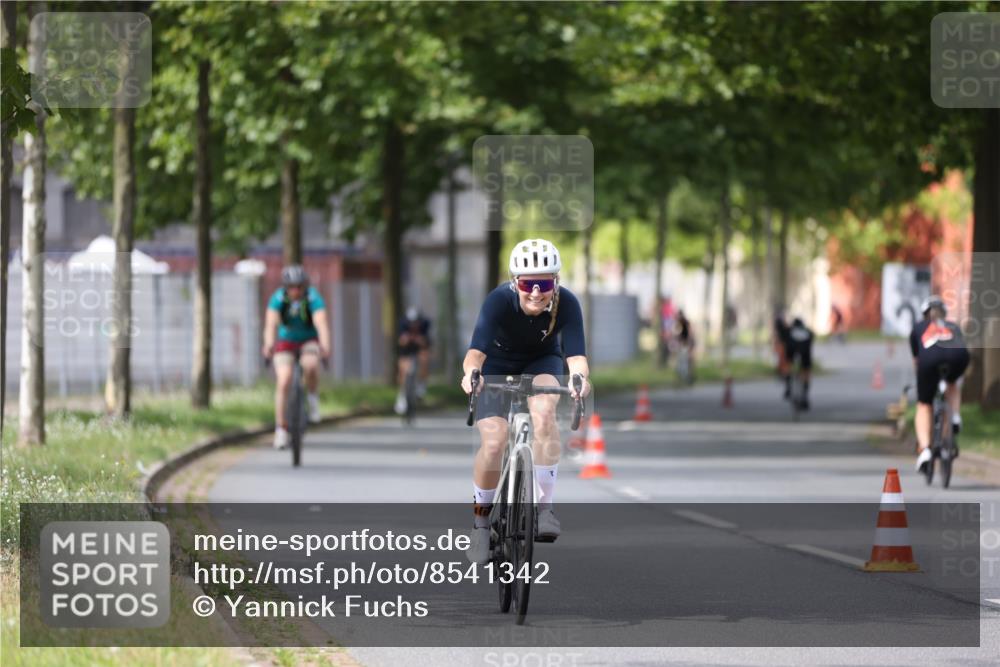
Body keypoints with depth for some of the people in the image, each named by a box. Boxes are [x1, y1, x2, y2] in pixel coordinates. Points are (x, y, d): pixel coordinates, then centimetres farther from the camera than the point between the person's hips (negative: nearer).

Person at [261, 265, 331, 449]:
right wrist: (268, 344, -54)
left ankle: (313, 396, -4)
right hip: (286, 342, 1)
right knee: (283, 382, -16)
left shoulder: (314, 298, -23)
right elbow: (271, 324, -34)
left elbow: (321, 323, -37)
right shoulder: (278, 299, -21)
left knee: (310, 365, -34)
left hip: (309, 341, -1)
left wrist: (325, 346, -55)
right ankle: (281, 429, -7)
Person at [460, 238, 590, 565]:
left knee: (543, 410, -32)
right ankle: (481, 521, 3)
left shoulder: (567, 304, -28)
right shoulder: (499, 301, -32)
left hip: (541, 361, 1)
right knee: (494, 440, -20)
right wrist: (470, 372, -64)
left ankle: (545, 505, -24)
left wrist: (579, 376, -59)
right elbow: (477, 350, -42)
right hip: (497, 364, -1)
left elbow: (576, 355, -36)